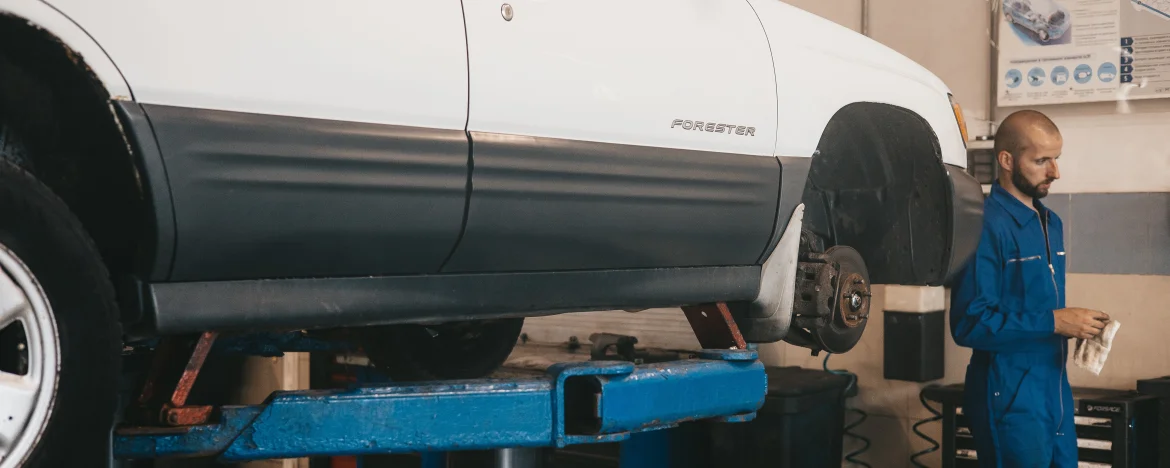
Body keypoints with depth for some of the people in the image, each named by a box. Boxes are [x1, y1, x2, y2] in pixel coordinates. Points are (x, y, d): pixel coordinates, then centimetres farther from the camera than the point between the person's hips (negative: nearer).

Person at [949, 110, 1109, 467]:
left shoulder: (1051, 223, 14)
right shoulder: (986, 226, -17)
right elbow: (970, 324, -22)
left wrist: (1076, 324, 3)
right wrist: (1055, 322, -21)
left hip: (1056, 389, 9)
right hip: (1009, 395, -9)